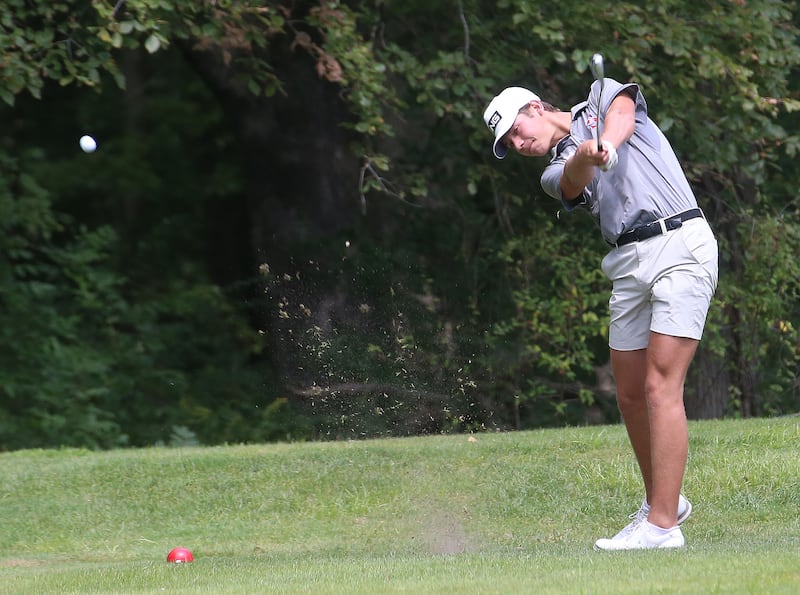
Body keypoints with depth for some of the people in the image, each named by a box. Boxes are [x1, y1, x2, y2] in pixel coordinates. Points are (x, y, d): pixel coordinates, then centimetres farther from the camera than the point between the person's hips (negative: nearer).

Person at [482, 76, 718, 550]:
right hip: (628, 263, 7)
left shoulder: (601, 98, 12)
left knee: (660, 386, -14)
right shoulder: (557, 173, 17)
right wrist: (584, 156, -30)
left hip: (680, 244, -7)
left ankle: (662, 526, -18)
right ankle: (663, 502, 28)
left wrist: (607, 141, -34)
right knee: (631, 395, 9)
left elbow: (622, 111, -12)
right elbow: (577, 180, -7)